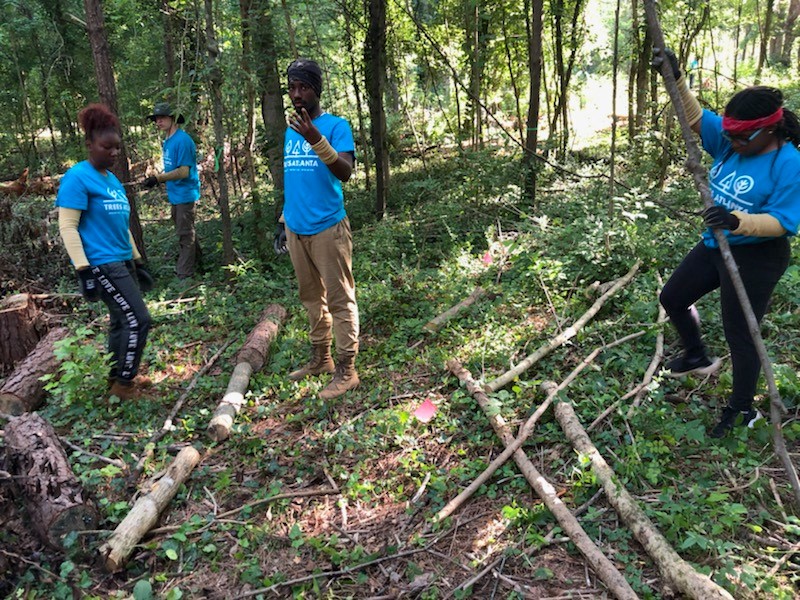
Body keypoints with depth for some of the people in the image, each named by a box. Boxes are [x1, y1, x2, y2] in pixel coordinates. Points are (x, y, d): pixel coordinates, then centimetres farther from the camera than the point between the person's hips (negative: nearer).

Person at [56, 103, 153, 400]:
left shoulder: (113, 180, 15)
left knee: (121, 322, 12)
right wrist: (84, 270, -20)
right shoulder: (77, 177, -10)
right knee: (138, 320, -10)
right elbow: (67, 226, -15)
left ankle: (116, 380, 25)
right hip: (102, 265, -8)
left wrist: (137, 261, 22)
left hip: (123, 263, 8)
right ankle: (123, 385, 2)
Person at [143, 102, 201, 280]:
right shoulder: (167, 141, 12)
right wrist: (157, 179, 8)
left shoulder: (182, 140, -17)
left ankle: (184, 275, 2)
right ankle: (196, 261, 35)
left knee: (185, 234, -3)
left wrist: (158, 178, -25)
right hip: (175, 194, 9)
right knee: (185, 231, 20)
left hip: (185, 193, -9)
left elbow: (183, 172, -23)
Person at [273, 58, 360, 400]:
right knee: (312, 298, 15)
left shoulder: (336, 125, -6)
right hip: (296, 230, 7)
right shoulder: (289, 130, 13)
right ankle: (320, 359, 28)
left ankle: (346, 370, 6)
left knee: (340, 299, -2)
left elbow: (345, 172, -20)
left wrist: (317, 139, -31)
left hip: (327, 228, -7)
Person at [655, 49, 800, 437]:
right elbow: (695, 118, -2)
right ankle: (698, 358, 42)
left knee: (740, 333, 1)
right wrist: (676, 81, -18)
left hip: (755, 259, -8)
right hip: (714, 246, 8)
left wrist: (738, 221, -41)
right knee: (672, 298, 17)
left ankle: (742, 409, 20)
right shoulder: (730, 141, -3)